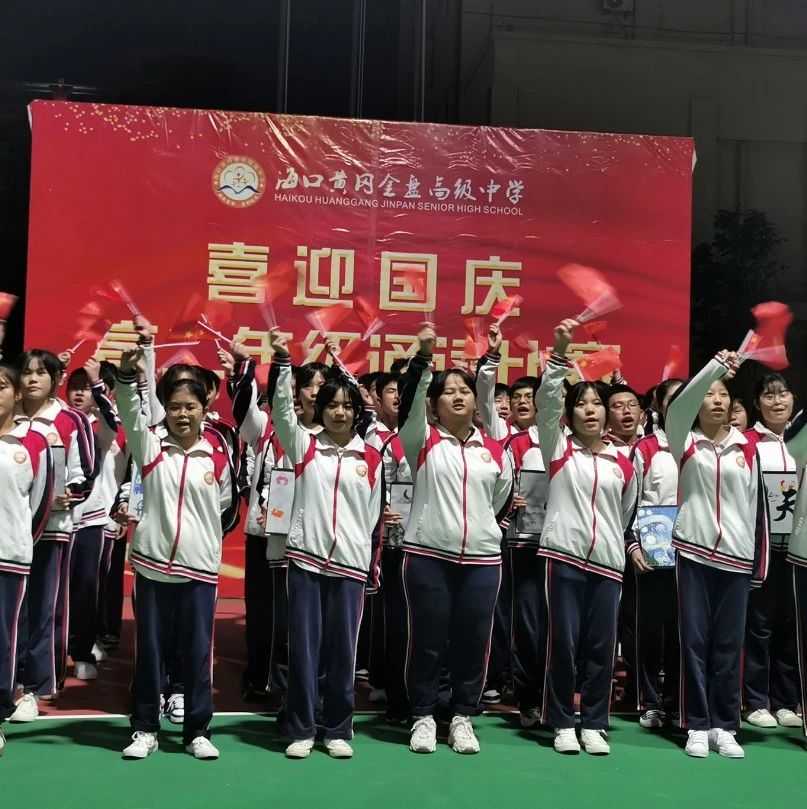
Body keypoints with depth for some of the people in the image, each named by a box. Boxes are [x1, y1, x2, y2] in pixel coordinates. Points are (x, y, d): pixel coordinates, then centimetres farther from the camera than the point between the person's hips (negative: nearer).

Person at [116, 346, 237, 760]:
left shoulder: (218, 458, 2)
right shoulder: (150, 445, 1)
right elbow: (130, 413, -17)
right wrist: (127, 373, -32)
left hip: (199, 567, 0)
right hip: (151, 564, 0)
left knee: (198, 652, 6)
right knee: (148, 650, 8)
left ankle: (197, 731, 17)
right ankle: (145, 729, 20)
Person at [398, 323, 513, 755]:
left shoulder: (494, 451, 9)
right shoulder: (423, 441, 1)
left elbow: (503, 500, 22)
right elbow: (408, 402, -17)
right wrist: (423, 356, -28)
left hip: (482, 559, 3)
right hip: (427, 556, -2)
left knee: (473, 641, 6)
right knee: (427, 639, 3)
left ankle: (463, 717, 21)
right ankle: (423, 717, 18)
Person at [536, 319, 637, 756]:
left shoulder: (622, 463, 10)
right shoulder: (558, 448, 4)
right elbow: (546, 398, -9)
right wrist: (560, 352, -19)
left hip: (607, 561, 3)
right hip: (564, 556, -2)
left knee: (601, 646, 5)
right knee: (563, 641, 0)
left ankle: (594, 723, 17)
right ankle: (562, 722, 12)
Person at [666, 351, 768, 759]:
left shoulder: (748, 448, 8)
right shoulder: (685, 442, 3)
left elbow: (758, 507, 9)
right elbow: (678, 406, -18)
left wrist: (759, 564, 7)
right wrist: (715, 366, -29)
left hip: (736, 556, 2)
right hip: (693, 552, -2)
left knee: (728, 645, 6)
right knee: (695, 641, 2)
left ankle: (724, 726, 15)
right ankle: (697, 726, 9)